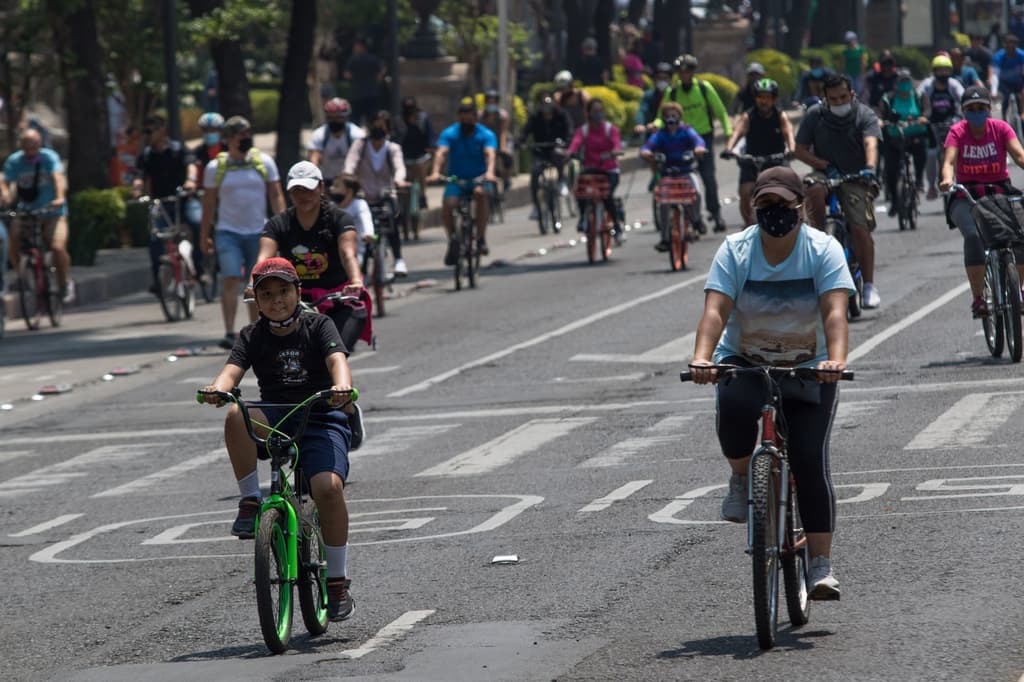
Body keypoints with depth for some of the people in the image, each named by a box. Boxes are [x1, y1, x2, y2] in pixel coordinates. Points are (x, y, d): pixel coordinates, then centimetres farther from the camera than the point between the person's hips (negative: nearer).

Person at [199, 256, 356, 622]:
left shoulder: (318, 326, 2)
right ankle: (250, 502, -19)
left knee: (328, 487, -27)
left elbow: (337, 359, -16)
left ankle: (338, 581, -12)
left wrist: (342, 387, -40)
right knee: (237, 416, -32)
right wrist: (217, 388, -34)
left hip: (321, 418, -2)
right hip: (275, 420, 2)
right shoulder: (253, 336, 7)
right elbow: (232, 369, -10)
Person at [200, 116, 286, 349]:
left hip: (258, 232, 2)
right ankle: (229, 333, -21)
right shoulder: (215, 167, 1)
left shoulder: (264, 162, 4)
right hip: (228, 232, -2)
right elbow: (209, 203, 7)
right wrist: (204, 235, 7)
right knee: (231, 280, -17)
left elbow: (276, 196, 6)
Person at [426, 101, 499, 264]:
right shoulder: (450, 134, -2)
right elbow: (441, 152, -19)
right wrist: (436, 172, -38)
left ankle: (481, 238, -26)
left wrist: (489, 172, -44)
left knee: (481, 193, -36)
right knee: (447, 204, -28)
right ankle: (452, 241, -4)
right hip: (456, 180, 1)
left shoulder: (486, 135, -4)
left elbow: (490, 153, -23)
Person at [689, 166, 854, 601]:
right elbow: (715, 310, -20)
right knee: (734, 405, -34)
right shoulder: (736, 250, -8)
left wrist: (836, 359, -42)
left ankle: (822, 564, -6)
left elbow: (835, 311, -23)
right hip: (745, 363, 0)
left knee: (810, 460, -13)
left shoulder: (823, 250, -10)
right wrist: (702, 357, -38)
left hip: (809, 370, 0)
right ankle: (741, 478, -5)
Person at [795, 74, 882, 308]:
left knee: (860, 228, -17)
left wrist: (869, 168, -42)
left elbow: (870, 144, -22)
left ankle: (869, 286, -10)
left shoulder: (864, 115, -5)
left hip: (855, 177, -2)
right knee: (814, 190, -35)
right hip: (825, 173, 2)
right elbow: (801, 150, 2)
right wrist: (825, 165, -13)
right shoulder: (814, 115, 1)